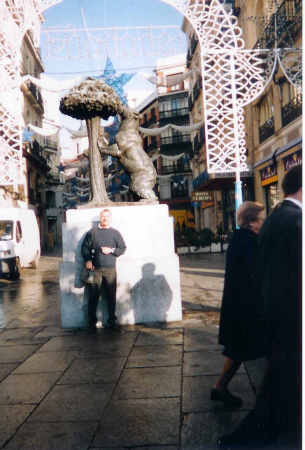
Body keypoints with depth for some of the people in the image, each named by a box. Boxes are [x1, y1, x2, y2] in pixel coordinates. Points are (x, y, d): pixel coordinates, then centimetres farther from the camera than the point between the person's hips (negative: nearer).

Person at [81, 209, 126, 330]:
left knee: (111, 296, 3)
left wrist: (111, 250, -7)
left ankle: (111, 320, 15)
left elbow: (123, 248, 10)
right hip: (96, 269, -1)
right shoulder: (92, 232, 7)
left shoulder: (115, 233, 9)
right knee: (94, 295, -1)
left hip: (110, 269, 1)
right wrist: (87, 260, -4)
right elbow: (85, 246, 9)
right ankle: (92, 321, 11)